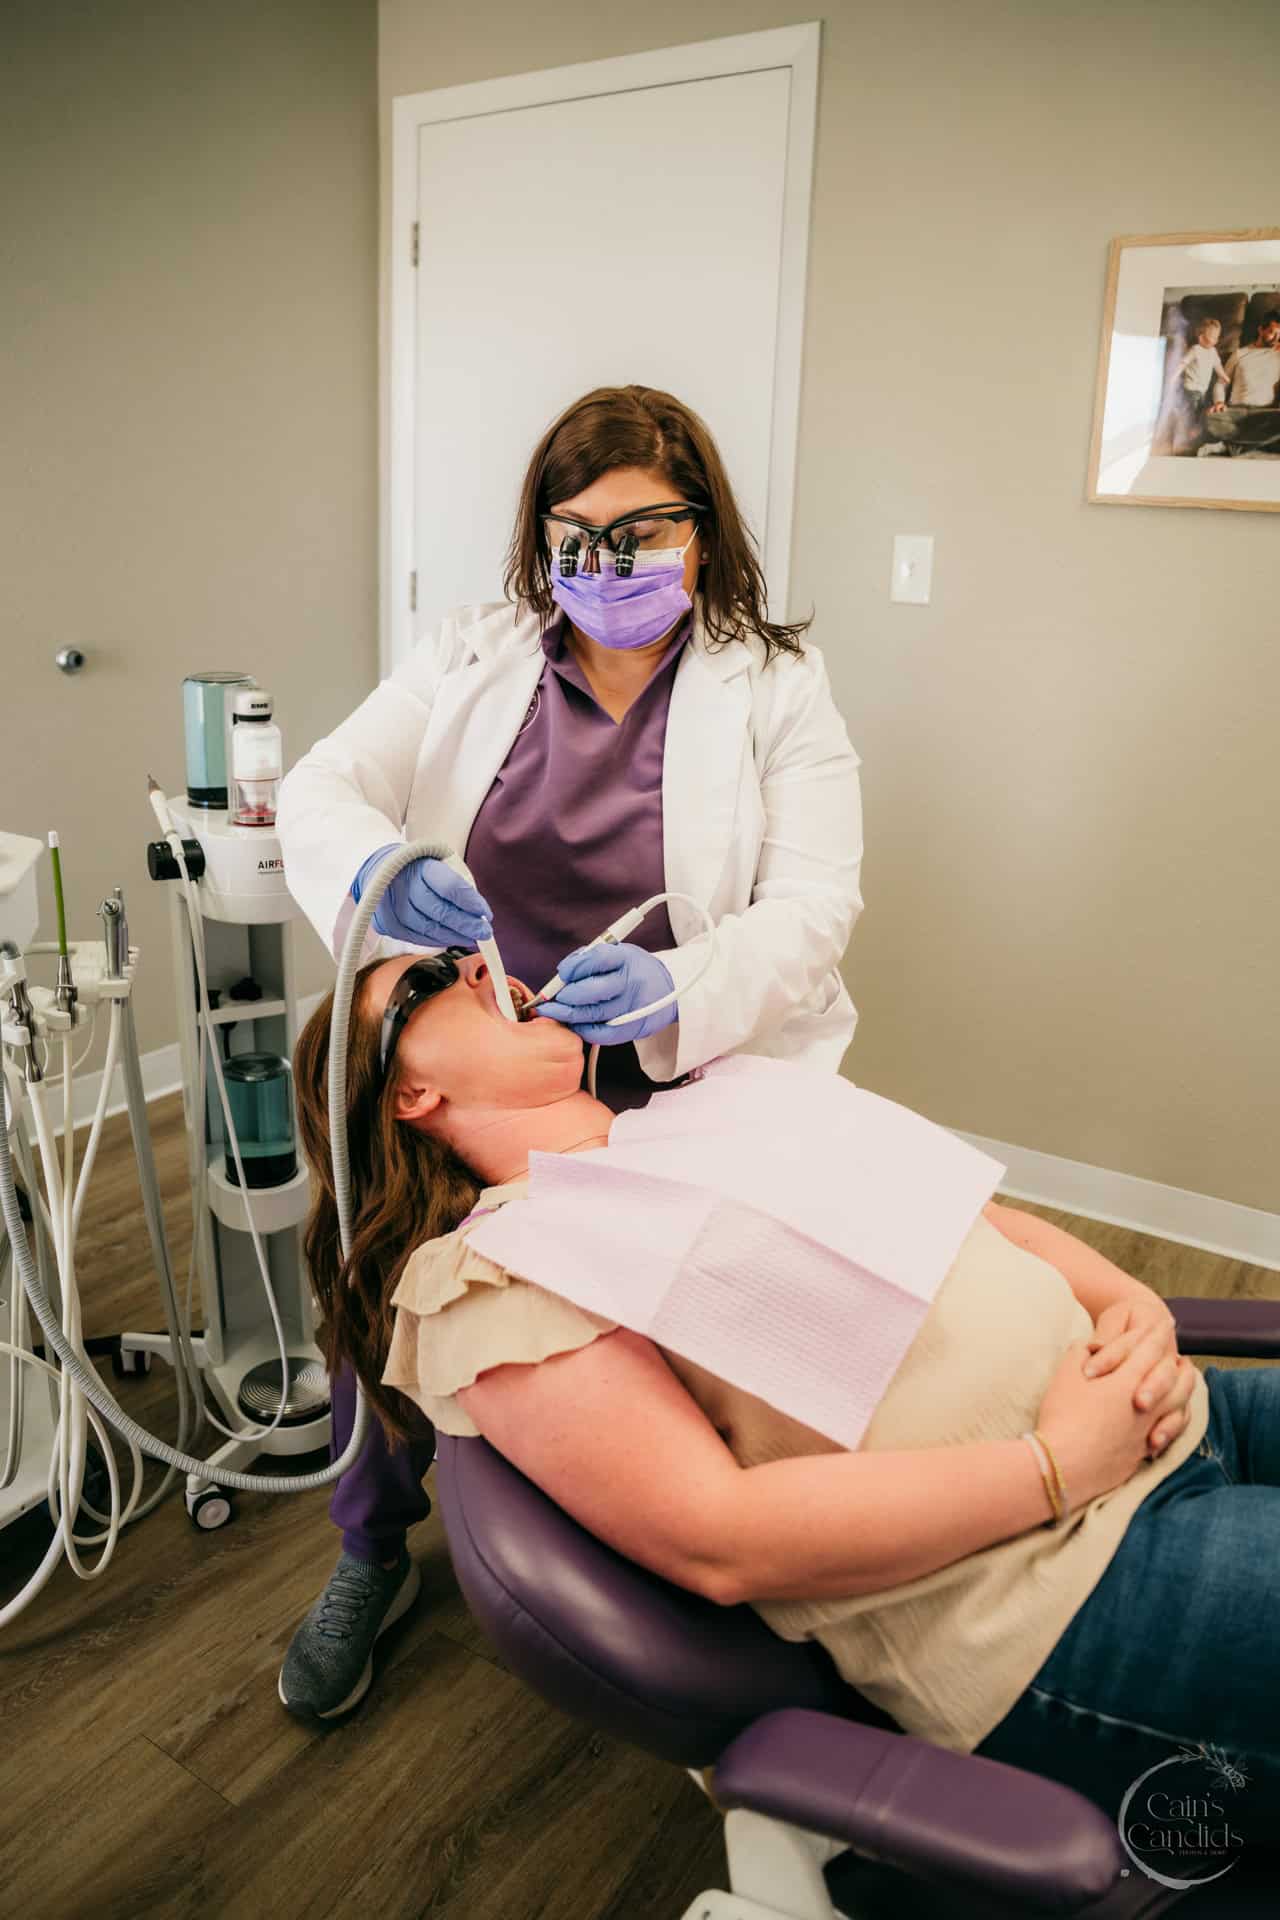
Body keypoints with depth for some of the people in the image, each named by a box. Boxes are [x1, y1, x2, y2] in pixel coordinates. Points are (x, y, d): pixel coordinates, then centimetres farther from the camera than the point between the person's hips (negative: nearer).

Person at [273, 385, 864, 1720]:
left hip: (692, 1073, -1)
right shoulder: (473, 656, 8)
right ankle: (372, 1556, 12)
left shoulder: (776, 686, 0)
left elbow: (812, 908, -9)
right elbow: (322, 786, 0)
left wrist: (678, 988, -31)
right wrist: (376, 872, -25)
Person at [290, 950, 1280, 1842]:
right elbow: (719, 1539, -19)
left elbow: (976, 1210, 14)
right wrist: (1059, 1463, -17)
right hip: (1042, 1603, -7)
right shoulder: (486, 1270, -10)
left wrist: (1132, 1300, -5)